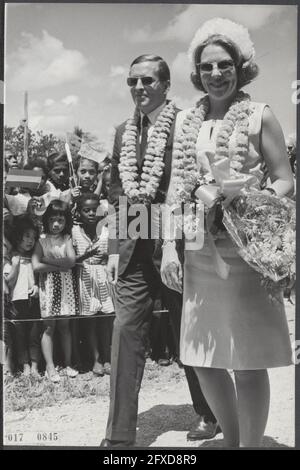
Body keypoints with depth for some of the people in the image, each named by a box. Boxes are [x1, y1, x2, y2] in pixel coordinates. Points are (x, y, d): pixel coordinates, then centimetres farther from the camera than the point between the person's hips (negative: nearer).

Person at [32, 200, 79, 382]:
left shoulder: (68, 239, 4)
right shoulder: (42, 240, 0)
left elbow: (71, 261, -12)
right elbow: (36, 266, -12)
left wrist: (47, 260, -11)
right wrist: (59, 266, -11)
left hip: (67, 285, 1)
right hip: (49, 285, -1)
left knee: (65, 325, 8)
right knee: (49, 326, 2)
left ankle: (68, 363, 18)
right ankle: (50, 366, 9)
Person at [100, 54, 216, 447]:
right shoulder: (123, 132, 14)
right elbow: (116, 192, 15)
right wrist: (115, 247, 10)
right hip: (134, 246, 5)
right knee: (126, 331, 0)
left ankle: (213, 416, 32)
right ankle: (119, 435, 8)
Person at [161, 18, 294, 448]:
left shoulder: (259, 116, 1)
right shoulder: (186, 121, 13)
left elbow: (286, 181, 0)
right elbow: (176, 186, 12)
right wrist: (169, 247, 4)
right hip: (200, 252, 5)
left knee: (248, 362, 0)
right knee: (204, 361, 10)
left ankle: (251, 444, 20)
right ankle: (231, 440, 32)